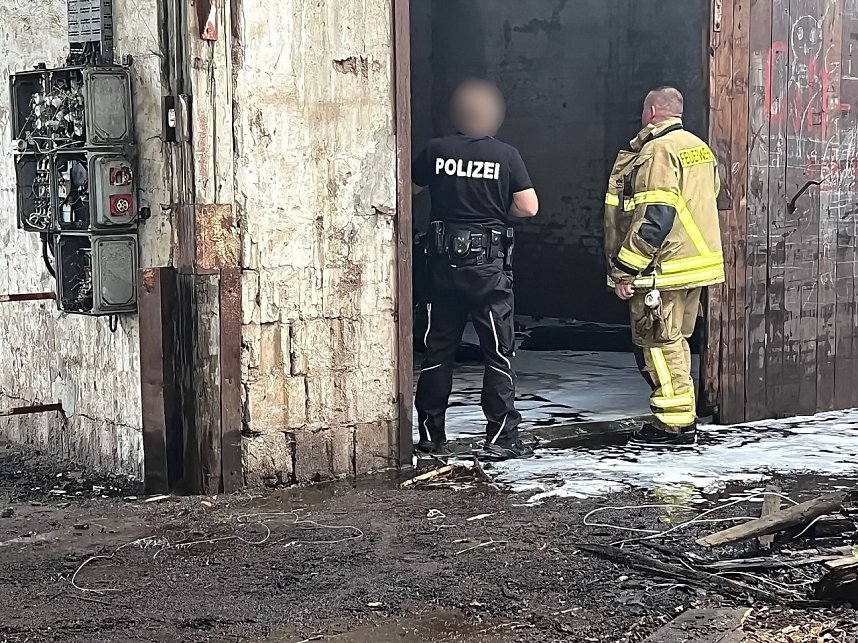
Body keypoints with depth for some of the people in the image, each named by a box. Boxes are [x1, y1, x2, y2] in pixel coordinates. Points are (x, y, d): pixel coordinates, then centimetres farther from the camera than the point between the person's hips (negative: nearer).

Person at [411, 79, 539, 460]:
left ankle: (431, 435, 16)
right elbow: (529, 207, -7)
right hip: (488, 264, -2)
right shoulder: (506, 155, -5)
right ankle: (502, 437, 1)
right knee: (499, 353, 3)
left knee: (438, 350, 12)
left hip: (443, 261, 3)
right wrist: (497, 210, 10)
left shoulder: (436, 151, 0)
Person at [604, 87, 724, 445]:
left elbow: (653, 219, -22)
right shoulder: (699, 148, 15)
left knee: (657, 343, -2)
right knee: (673, 341, 18)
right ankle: (683, 417, 24)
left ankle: (675, 424, 0)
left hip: (665, 268, -9)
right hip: (698, 263, 9)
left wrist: (625, 270, -20)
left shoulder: (658, 151, -14)